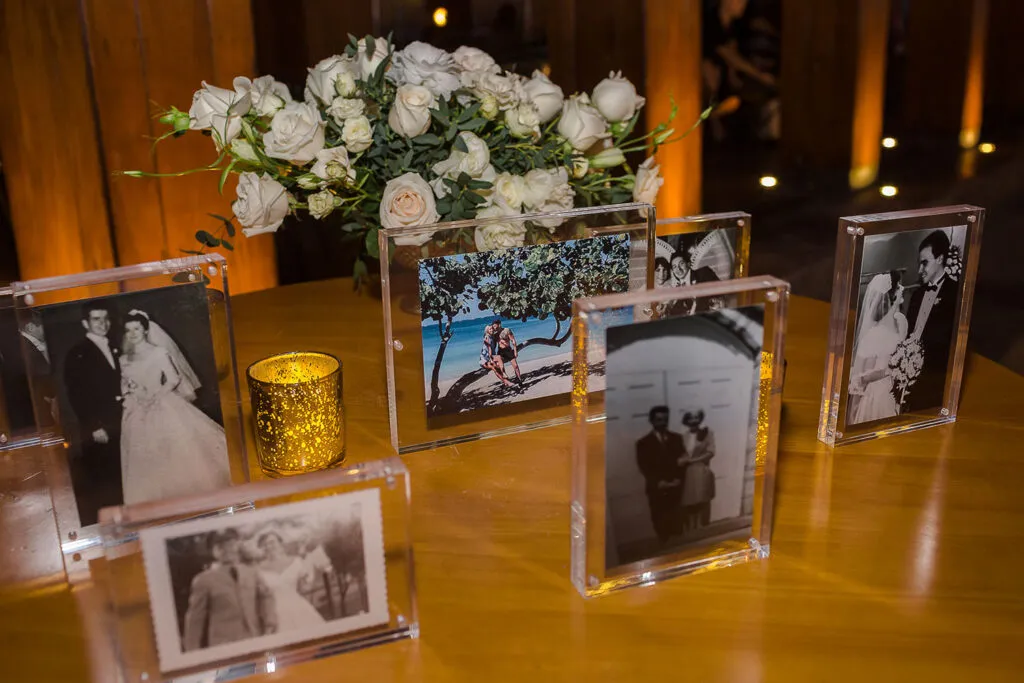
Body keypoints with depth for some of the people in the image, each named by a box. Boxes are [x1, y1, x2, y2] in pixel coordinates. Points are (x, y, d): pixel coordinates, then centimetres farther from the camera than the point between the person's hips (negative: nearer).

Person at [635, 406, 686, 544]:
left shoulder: (676, 438, 10)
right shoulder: (644, 443, 0)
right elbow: (643, 466, -4)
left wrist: (679, 479, -6)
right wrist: (658, 482, -13)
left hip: (676, 487, 2)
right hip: (656, 489, -2)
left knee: (675, 520, 0)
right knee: (660, 521, 1)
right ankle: (663, 545, 11)